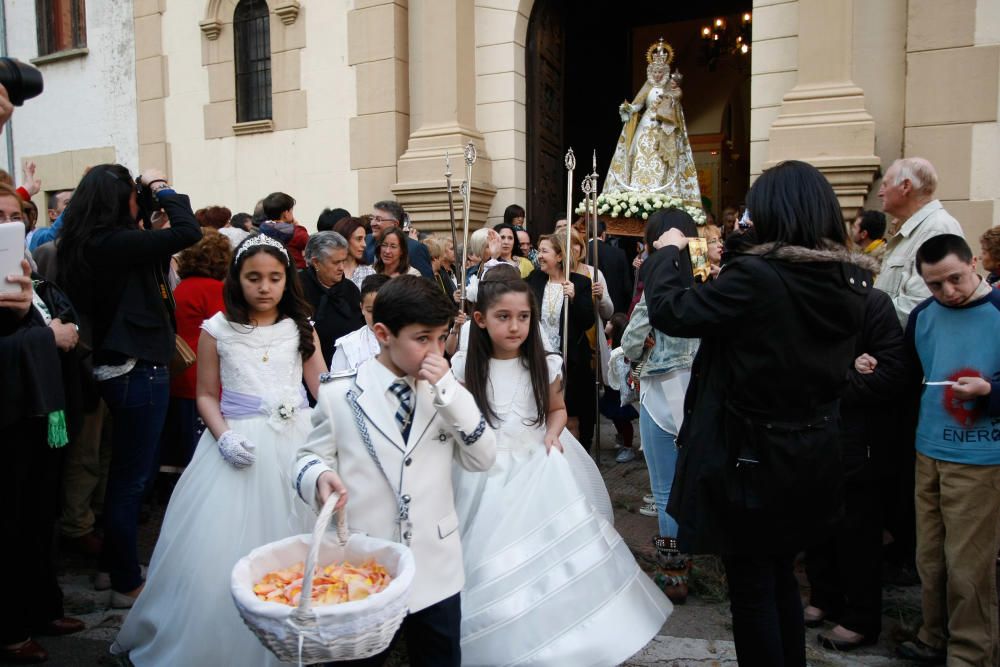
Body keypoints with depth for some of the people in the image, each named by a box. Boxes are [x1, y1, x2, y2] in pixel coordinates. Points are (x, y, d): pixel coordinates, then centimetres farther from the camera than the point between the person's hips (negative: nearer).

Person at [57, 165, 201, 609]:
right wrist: (161, 188, -9)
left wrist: (153, 195, 10)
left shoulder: (85, 244, 8)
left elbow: (153, 262, 14)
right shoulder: (114, 242, -19)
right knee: (132, 476, 2)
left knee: (128, 472, 22)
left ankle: (115, 563, 37)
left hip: (118, 368, 10)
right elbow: (188, 232, -24)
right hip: (140, 370, -10)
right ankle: (127, 584, 16)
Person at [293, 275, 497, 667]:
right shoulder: (340, 393, -6)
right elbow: (311, 457, 1)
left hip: (436, 567, 3)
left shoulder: (445, 390, 2)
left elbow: (483, 459, -5)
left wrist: (449, 389, -16)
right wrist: (321, 477, -23)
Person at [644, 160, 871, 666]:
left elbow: (670, 312, -19)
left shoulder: (756, 276, -24)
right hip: (814, 457, 7)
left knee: (751, 587, 11)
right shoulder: (851, 282, -1)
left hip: (753, 458, -7)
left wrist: (666, 253, -1)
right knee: (781, 576, 25)